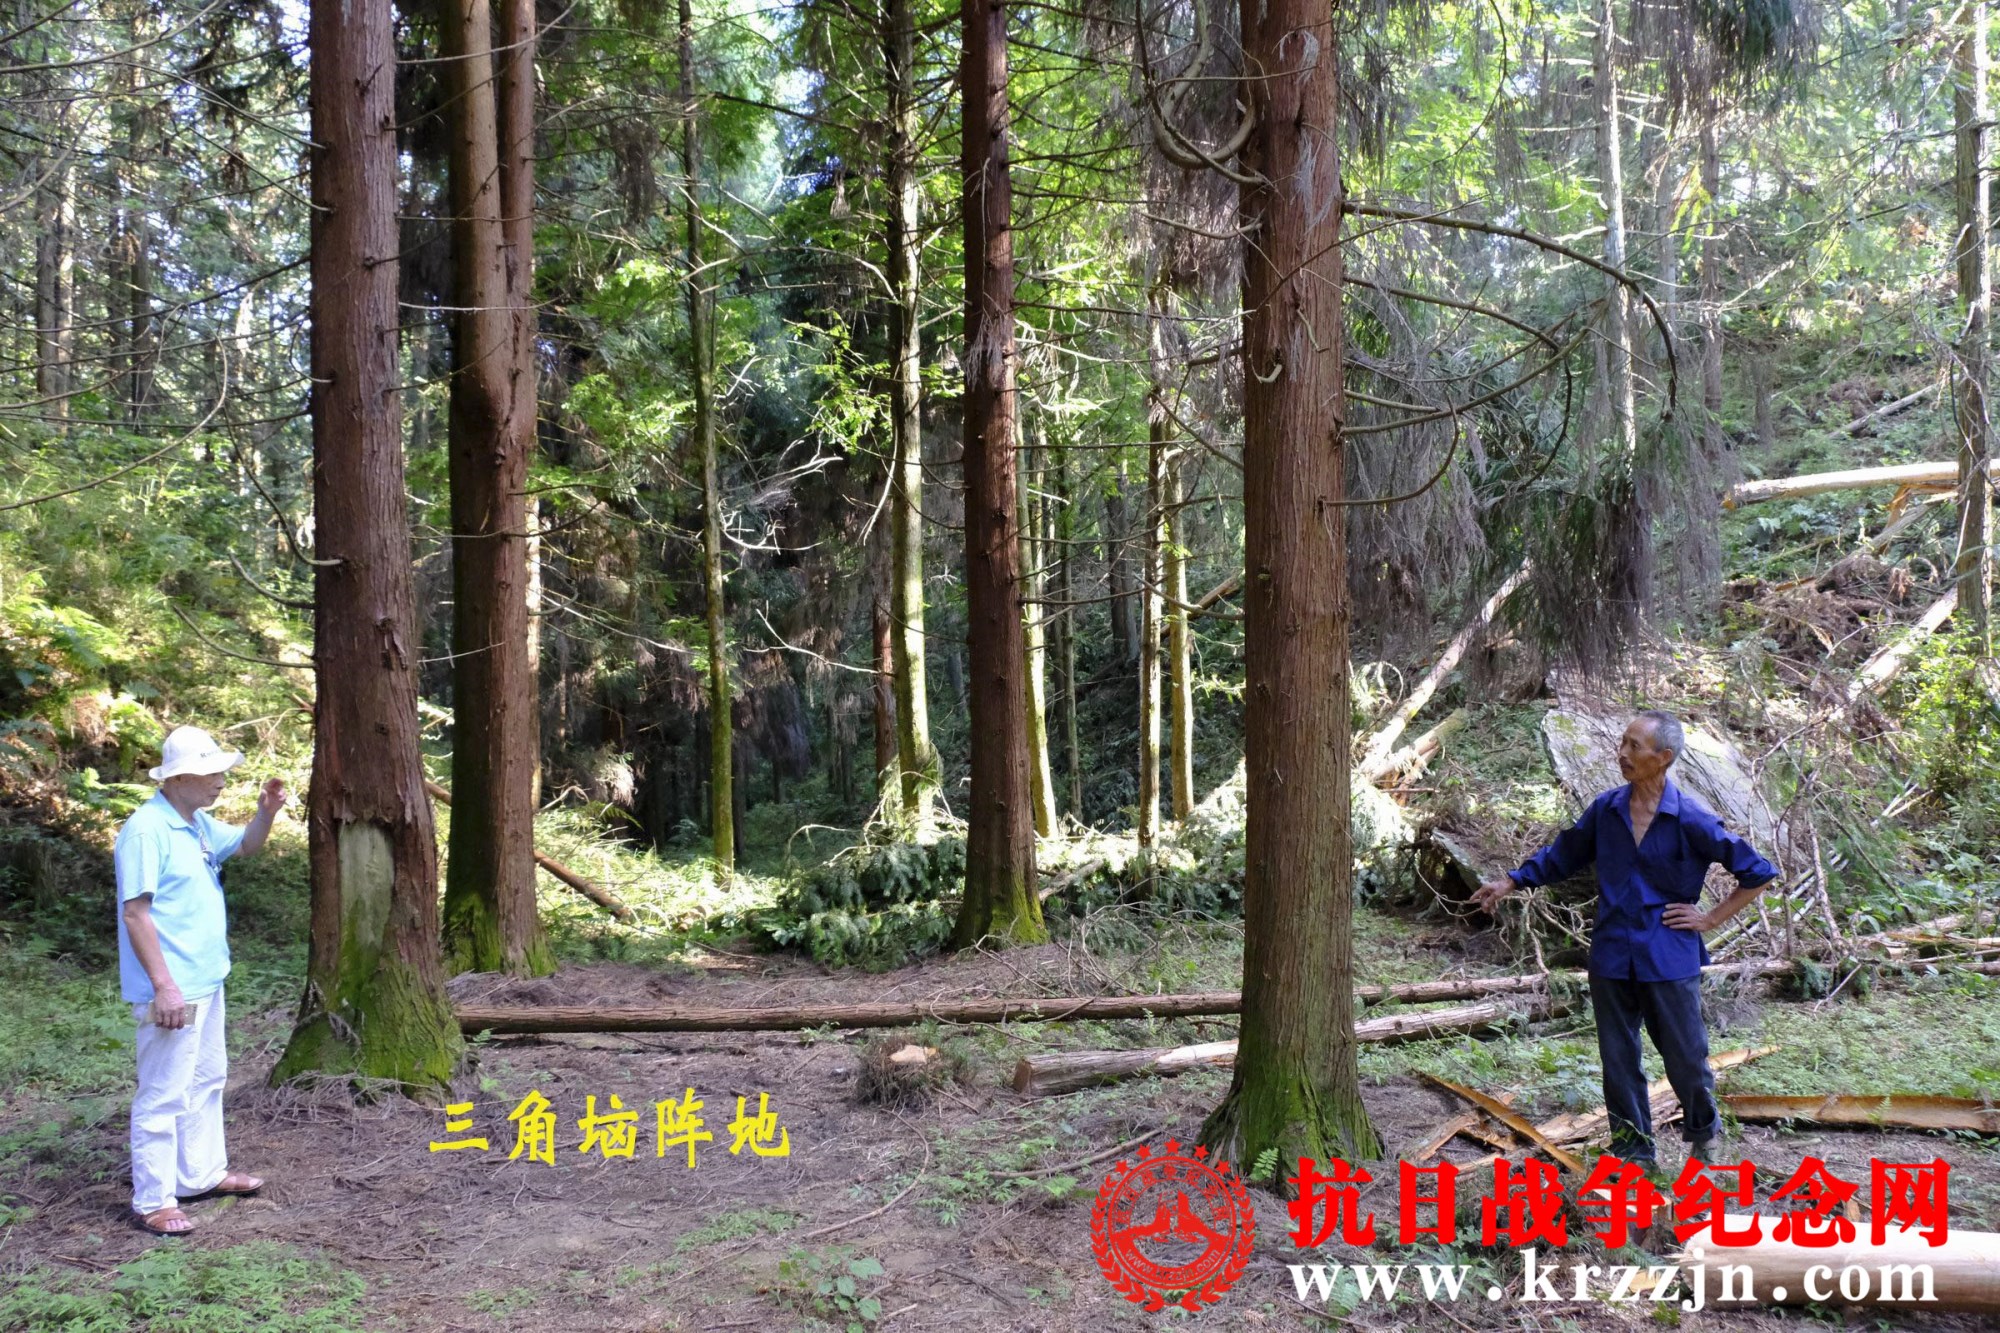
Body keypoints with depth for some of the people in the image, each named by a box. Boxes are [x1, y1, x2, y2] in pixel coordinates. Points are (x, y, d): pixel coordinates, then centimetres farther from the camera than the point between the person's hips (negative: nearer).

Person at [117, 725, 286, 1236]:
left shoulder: (199, 824, 8)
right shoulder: (147, 830, -19)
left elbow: (246, 845, 26)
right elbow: (136, 914, -22)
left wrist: (266, 812, 3)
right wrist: (164, 985, -24)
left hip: (206, 982, 10)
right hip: (171, 989, -10)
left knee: (205, 1081, 19)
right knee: (164, 1094, -3)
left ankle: (203, 1173, 32)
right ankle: (153, 1200, 6)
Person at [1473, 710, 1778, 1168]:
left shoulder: (1691, 820, -12)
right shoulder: (1606, 809, 0)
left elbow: (1758, 872, -4)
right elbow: (1563, 855, 15)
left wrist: (1711, 917, -5)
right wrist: (1510, 882, 10)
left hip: (1669, 960, -3)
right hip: (1613, 957, 3)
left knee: (1685, 1058, 6)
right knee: (1618, 1060, 9)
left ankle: (1704, 1133, 36)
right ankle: (1636, 1151, 25)